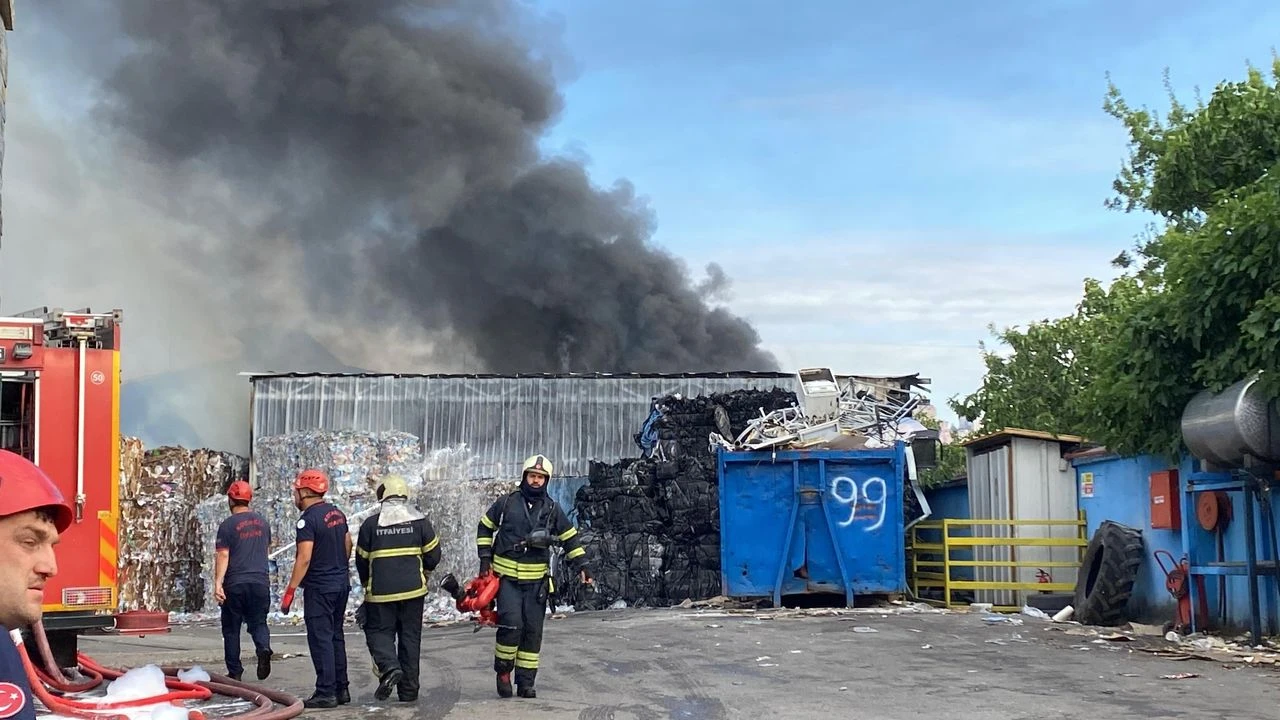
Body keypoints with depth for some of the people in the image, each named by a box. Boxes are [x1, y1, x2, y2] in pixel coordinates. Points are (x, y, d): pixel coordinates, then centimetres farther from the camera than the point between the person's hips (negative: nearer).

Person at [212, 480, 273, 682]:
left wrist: (218, 583, -18)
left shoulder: (228, 525, -7)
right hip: (260, 581, 4)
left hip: (235, 583, -4)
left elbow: (223, 555, -14)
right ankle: (263, 648, -19)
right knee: (258, 622, 11)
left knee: (231, 628, 8)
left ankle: (235, 672, 11)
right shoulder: (263, 522, 9)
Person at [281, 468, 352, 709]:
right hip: (342, 583, 8)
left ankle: (326, 693, -5)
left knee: (320, 639, -4)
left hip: (319, 587, -8)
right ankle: (342, 689, 18)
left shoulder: (308, 519, -16)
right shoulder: (337, 513, 10)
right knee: (336, 636, 14)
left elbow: (304, 558, -21)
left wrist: (290, 590, -18)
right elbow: (348, 545, 18)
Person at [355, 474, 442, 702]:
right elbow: (433, 554, 3)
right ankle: (408, 690, 12)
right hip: (413, 589, 2)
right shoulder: (420, 521, 0)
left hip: (380, 592, -2)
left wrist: (368, 584, 22)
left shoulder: (370, 524, -3)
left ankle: (389, 667, -17)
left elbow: (362, 560, 5)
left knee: (378, 631, 11)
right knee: (410, 636, 9)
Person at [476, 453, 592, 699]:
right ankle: (503, 670, 5)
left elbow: (570, 538, 13)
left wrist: (582, 565, 4)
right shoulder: (506, 503, 1)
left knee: (533, 631, 3)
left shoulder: (552, 509, 6)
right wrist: (485, 559, 5)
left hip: (537, 580, 3)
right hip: (506, 577, -2)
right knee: (511, 624, -16)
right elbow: (485, 527, 12)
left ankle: (526, 681, 13)